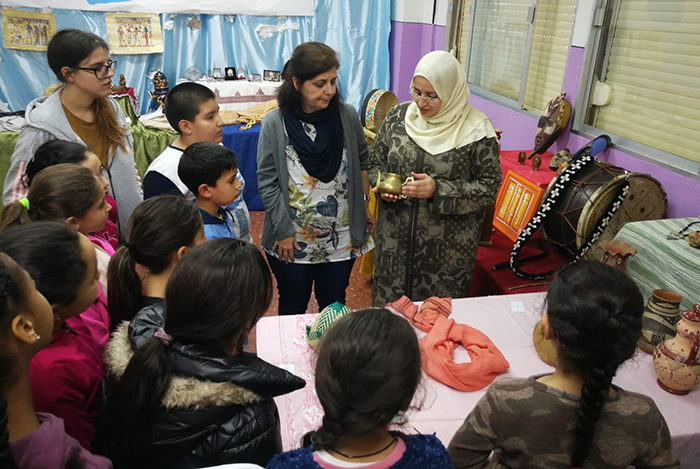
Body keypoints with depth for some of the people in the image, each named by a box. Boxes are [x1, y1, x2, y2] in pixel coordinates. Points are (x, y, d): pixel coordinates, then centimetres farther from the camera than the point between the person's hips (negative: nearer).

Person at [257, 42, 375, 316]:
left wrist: (364, 205, 6)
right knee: (293, 308, 19)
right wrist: (284, 232, -10)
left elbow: (362, 162, 8)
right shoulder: (274, 123, -13)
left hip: (342, 238, 2)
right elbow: (267, 183, -10)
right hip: (292, 241, -1)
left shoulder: (347, 116, -7)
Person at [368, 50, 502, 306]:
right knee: (388, 306, 16)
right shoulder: (398, 116, 1)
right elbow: (374, 161, 11)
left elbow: (489, 186, -9)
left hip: (447, 248, -3)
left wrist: (438, 191, -22)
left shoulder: (476, 130, -11)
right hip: (395, 239, 3)